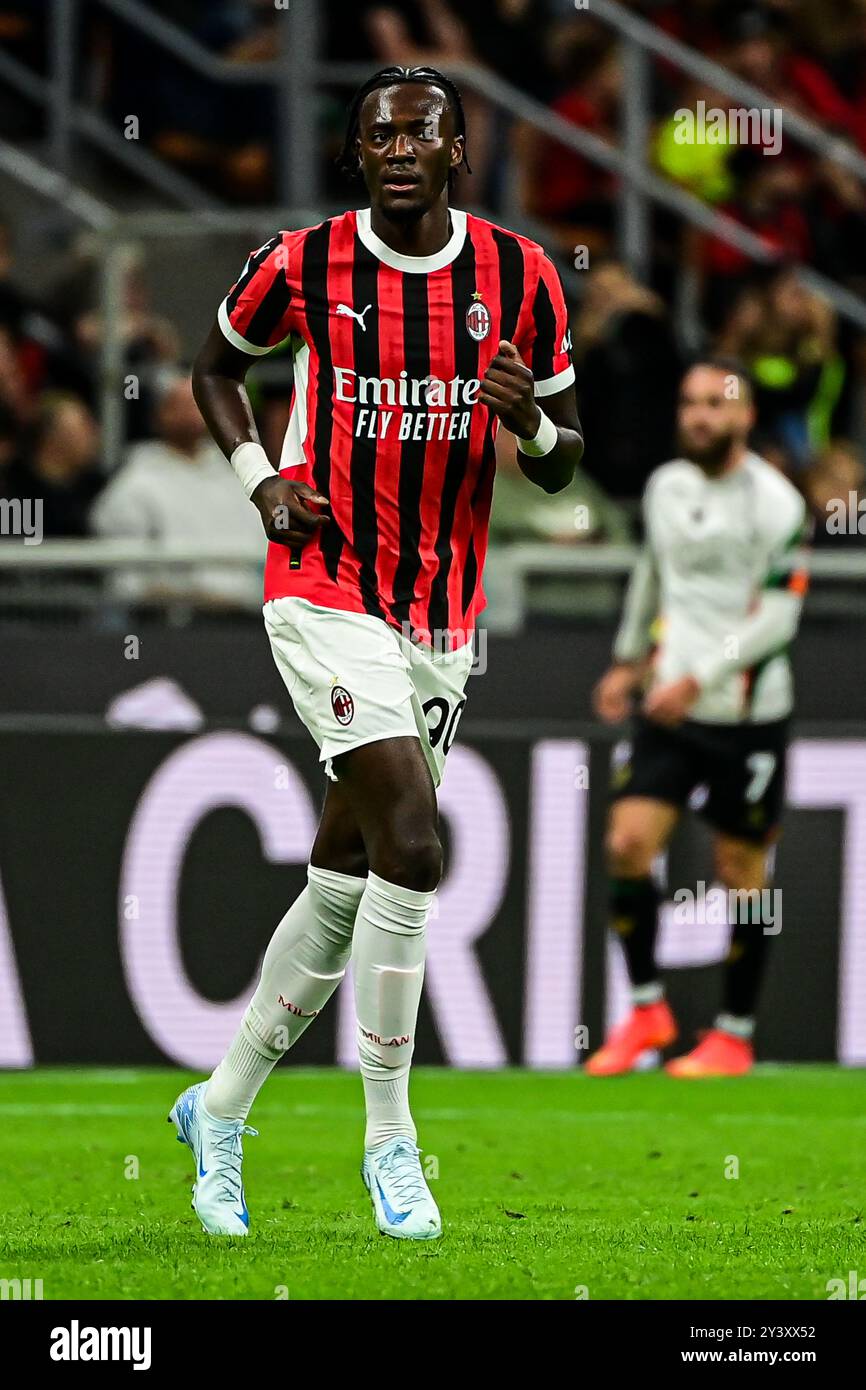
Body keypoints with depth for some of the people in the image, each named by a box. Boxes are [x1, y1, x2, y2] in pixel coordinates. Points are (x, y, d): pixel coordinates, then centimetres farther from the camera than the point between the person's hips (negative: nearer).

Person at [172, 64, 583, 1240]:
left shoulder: (520, 277, 0)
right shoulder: (303, 266, -6)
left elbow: (562, 466, 8)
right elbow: (217, 363, 14)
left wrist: (533, 425, -16)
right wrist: (262, 480, -2)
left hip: (443, 617, 4)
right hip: (326, 592, -4)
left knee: (343, 882, 9)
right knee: (413, 846, -19)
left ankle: (221, 1110, 27)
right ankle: (390, 1137, -7)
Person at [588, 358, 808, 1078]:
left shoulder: (774, 503, -11)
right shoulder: (666, 486, 8)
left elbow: (777, 618, -15)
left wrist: (697, 681, -21)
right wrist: (629, 660, 23)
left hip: (748, 714, -5)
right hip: (670, 704, 5)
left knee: (741, 870, 2)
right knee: (628, 844, -9)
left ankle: (735, 1035, 14)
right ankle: (647, 1008, 6)